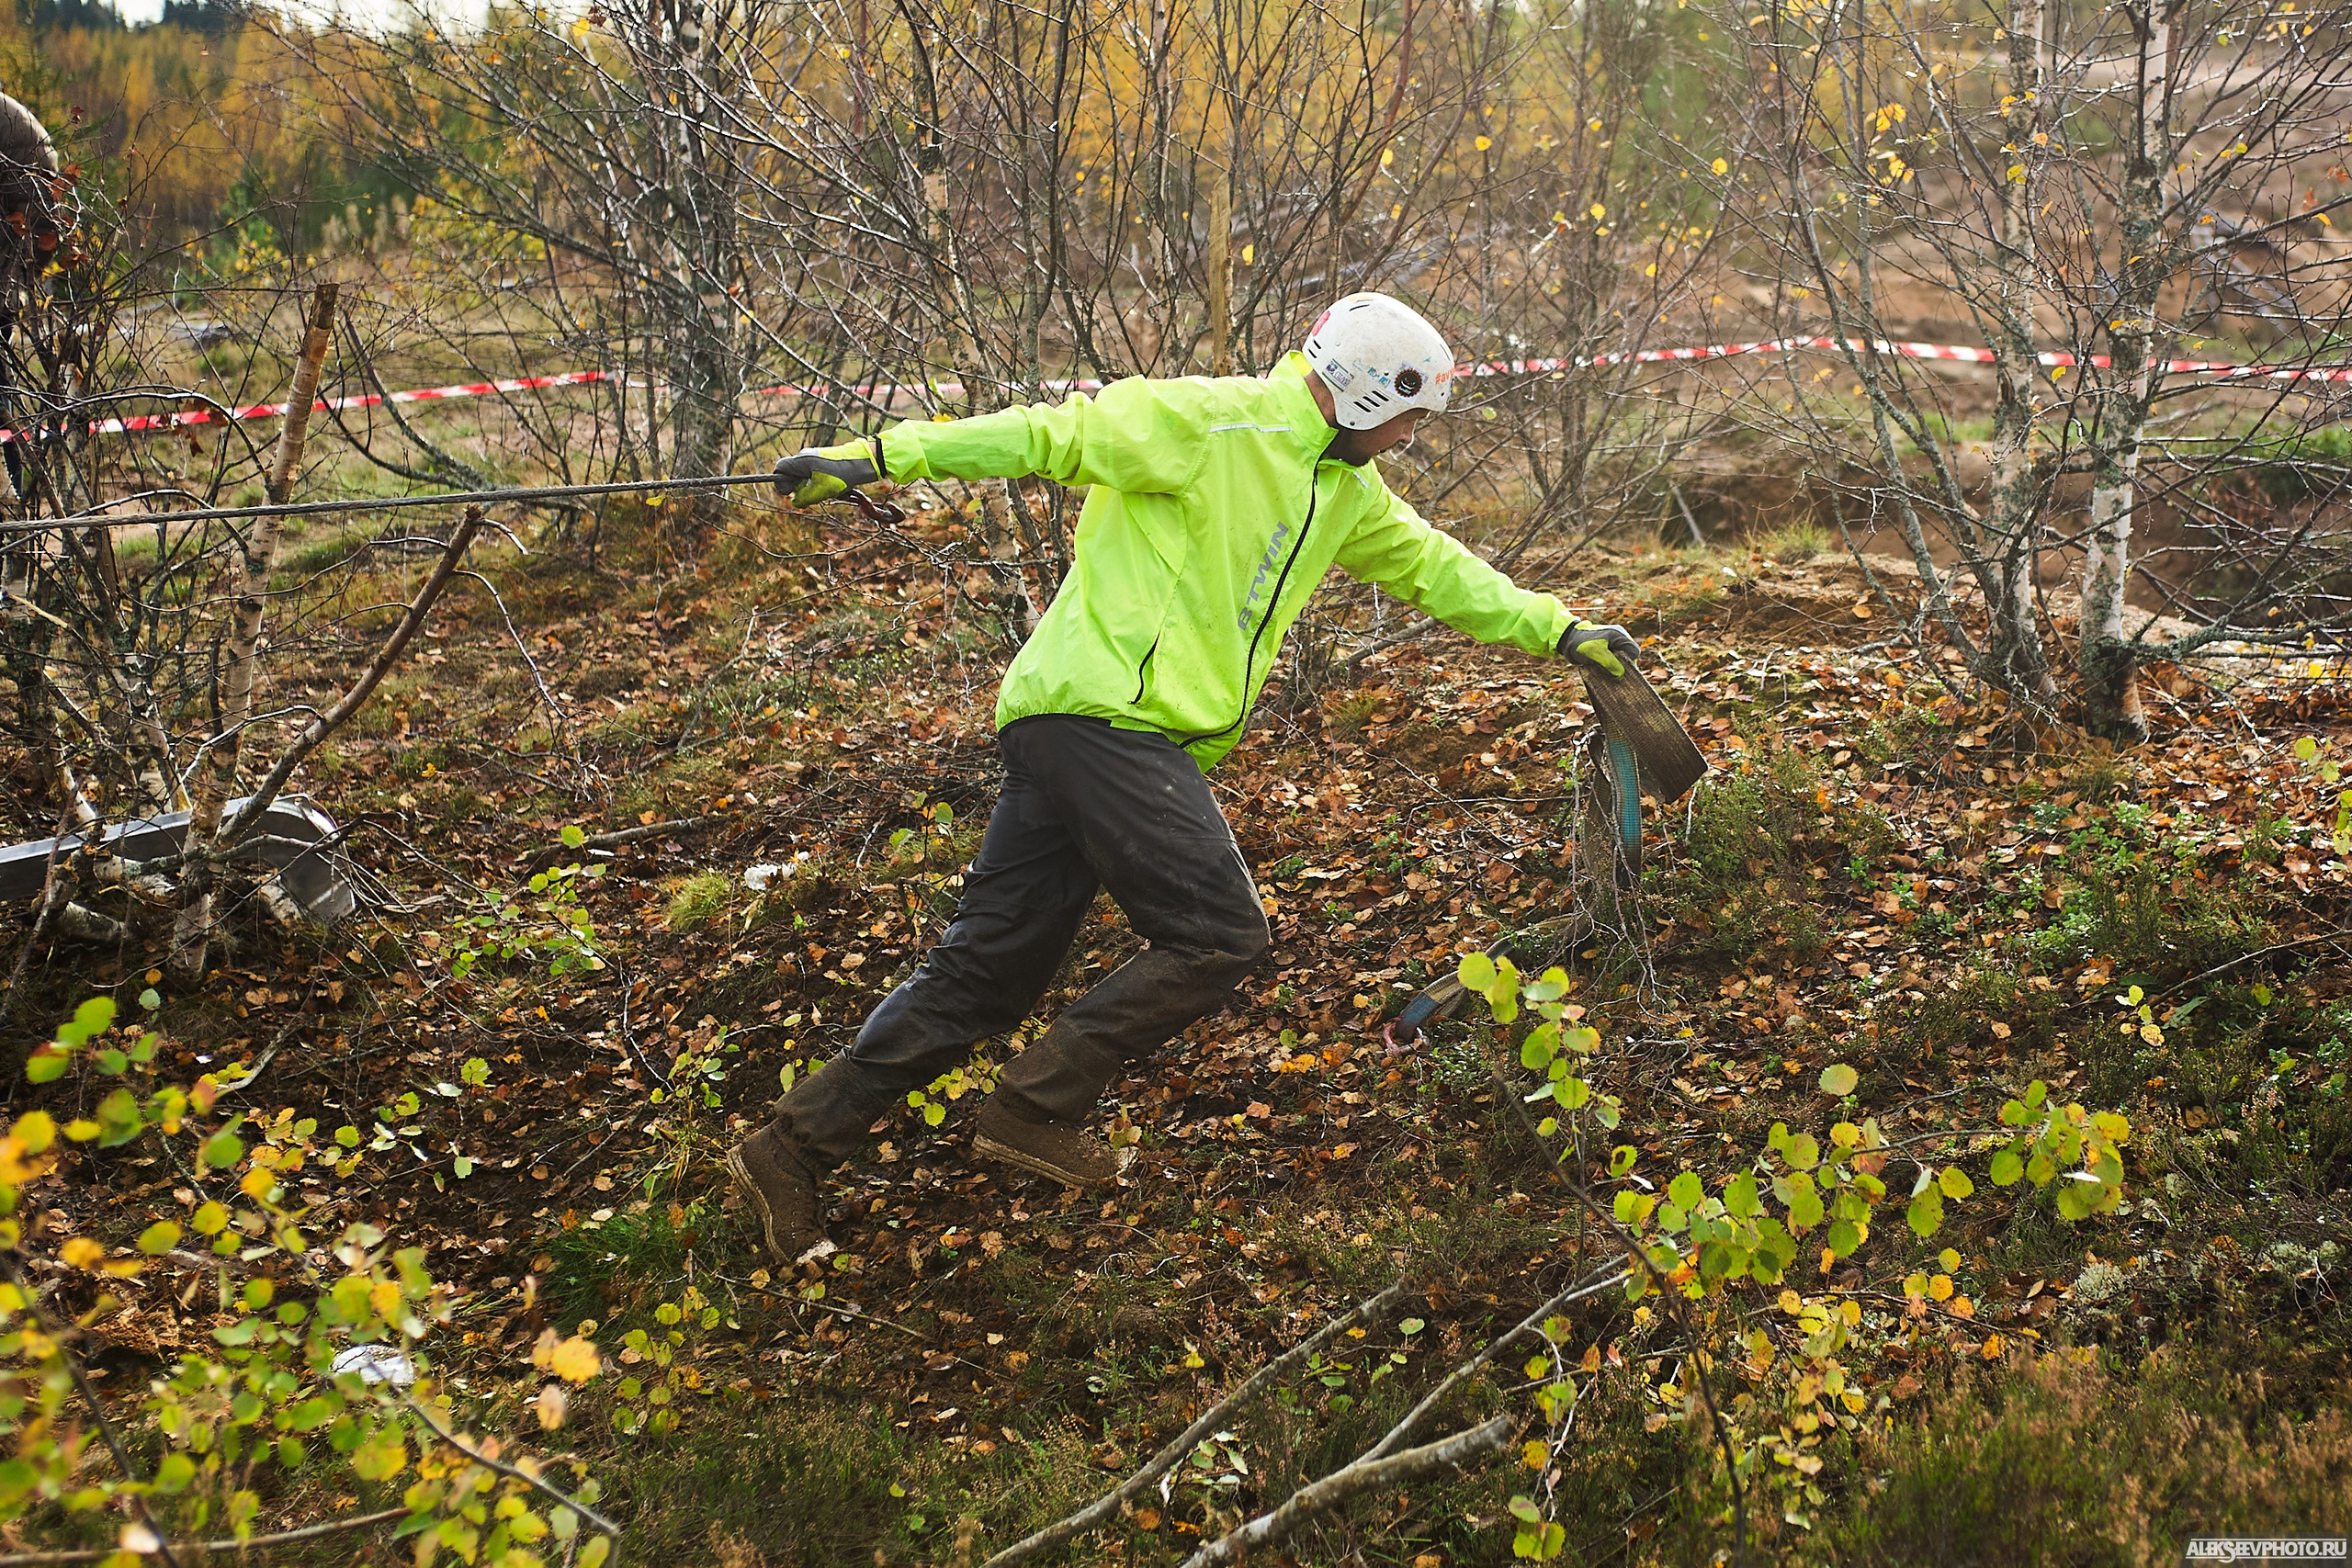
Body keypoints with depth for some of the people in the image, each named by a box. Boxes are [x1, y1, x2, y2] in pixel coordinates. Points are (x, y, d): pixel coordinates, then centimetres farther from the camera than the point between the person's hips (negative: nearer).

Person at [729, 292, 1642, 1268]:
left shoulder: (1346, 491, 20)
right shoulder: (1211, 423, -8)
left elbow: (1433, 566, 32)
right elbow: (1049, 436, -13)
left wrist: (1560, 633, 32)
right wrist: (875, 458, -18)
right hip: (1102, 713, -9)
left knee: (988, 968, 7)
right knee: (1219, 935, -8)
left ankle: (796, 1146, 11)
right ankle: (1037, 1110, 1)